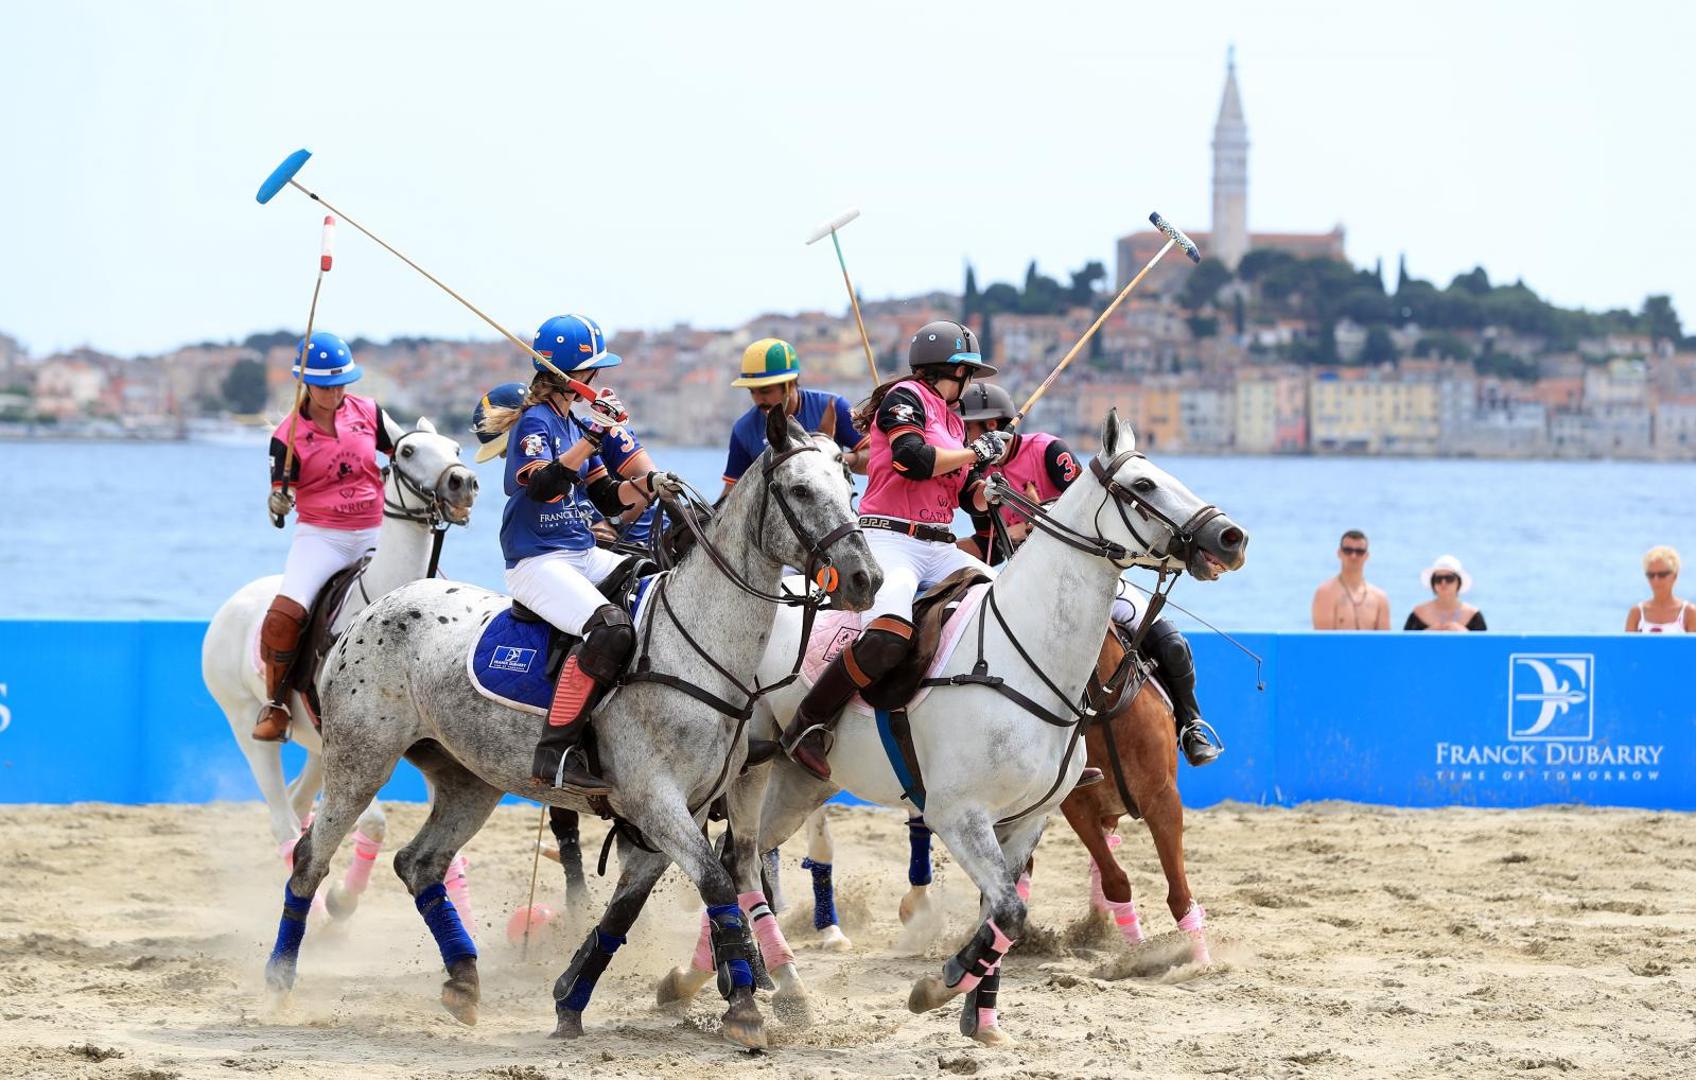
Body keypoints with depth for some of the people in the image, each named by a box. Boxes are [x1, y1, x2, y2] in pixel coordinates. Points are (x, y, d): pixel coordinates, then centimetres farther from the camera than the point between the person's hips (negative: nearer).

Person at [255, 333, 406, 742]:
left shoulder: (368, 413, 3)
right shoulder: (288, 434, -4)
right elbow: (278, 504, -2)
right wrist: (278, 502, -26)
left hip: (376, 534, 3)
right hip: (320, 537, -3)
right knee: (283, 616, -26)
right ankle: (274, 704, -7)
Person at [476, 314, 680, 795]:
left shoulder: (577, 422, 17)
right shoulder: (535, 422, -9)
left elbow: (608, 500, 19)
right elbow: (542, 485, -27)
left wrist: (647, 486, 0)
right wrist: (592, 438, -34)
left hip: (584, 556, 10)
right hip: (538, 563, -10)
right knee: (610, 628, -33)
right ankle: (555, 751, -31)